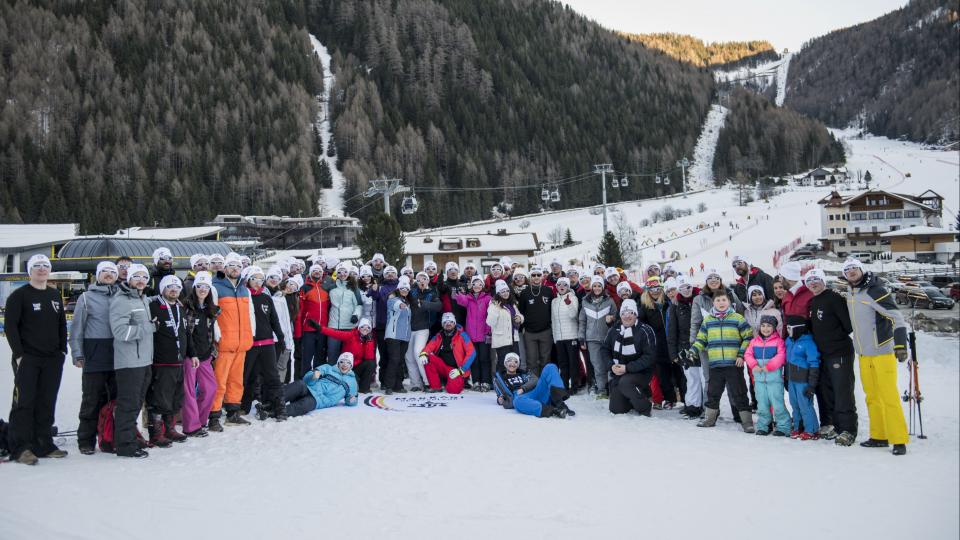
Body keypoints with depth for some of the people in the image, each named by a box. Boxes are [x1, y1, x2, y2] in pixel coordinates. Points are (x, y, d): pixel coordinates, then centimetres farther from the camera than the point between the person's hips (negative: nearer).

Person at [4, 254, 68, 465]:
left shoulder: (55, 295, 15)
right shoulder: (19, 295, -2)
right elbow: (10, 326, -8)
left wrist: (63, 350, 10)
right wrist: (18, 354, -13)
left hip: (53, 360, 5)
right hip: (27, 359, -5)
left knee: (47, 403, 7)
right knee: (24, 402, -5)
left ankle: (43, 445, 14)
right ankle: (20, 448, 0)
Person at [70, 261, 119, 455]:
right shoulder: (87, 298, 5)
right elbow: (77, 327, 3)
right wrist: (77, 354, -5)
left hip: (118, 357, 3)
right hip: (94, 358, -3)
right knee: (92, 400, 1)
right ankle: (86, 441, 11)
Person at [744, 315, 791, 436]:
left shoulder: (778, 341, -2)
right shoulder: (754, 341, 10)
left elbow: (781, 356, -13)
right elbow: (748, 354, 6)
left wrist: (769, 366, -18)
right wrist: (754, 365, -10)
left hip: (774, 378, -4)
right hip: (759, 378, 4)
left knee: (777, 403, -4)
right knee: (762, 404, 11)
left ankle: (783, 426, 7)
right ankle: (763, 425, 21)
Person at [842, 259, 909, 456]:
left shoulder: (875, 291, -14)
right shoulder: (850, 295, 10)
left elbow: (897, 317, -20)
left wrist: (900, 345, -27)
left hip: (883, 353, -7)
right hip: (864, 355, 7)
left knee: (888, 397, -6)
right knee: (872, 398, 12)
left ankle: (899, 441, 0)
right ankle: (879, 436, 20)